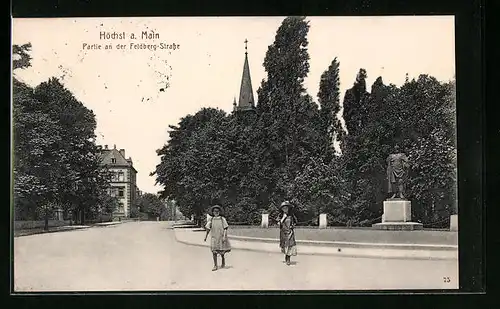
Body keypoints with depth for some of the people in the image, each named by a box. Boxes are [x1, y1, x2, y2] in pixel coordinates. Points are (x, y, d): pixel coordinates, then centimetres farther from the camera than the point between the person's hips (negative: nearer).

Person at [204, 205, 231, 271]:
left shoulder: (222, 219, -2)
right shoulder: (211, 220, 3)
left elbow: (225, 228, -4)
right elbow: (208, 228, 8)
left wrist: (224, 236, -13)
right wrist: (206, 236, 6)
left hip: (221, 237, -1)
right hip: (214, 238, 1)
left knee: (221, 252, 7)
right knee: (214, 251, -7)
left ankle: (223, 263, 34)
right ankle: (215, 266, 2)